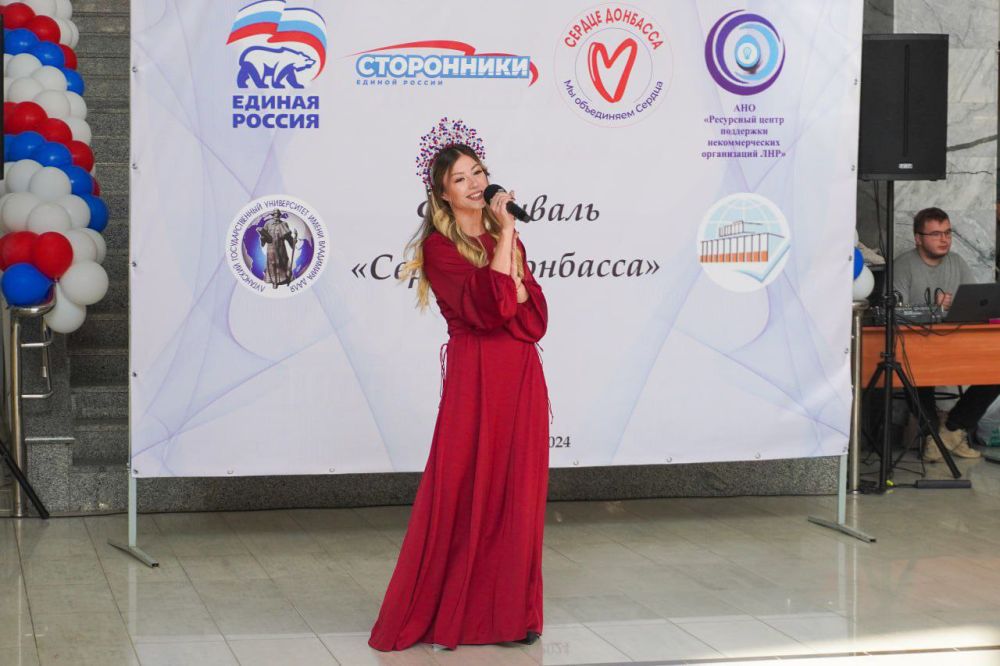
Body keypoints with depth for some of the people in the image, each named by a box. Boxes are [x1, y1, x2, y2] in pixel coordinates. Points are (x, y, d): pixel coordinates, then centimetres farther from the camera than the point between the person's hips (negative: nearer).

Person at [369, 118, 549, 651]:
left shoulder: (503, 237, 14)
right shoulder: (439, 247, -6)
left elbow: (535, 316, 4)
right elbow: (491, 305, -20)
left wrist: (508, 238, -6)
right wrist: (506, 235, -14)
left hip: (521, 377, 6)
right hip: (475, 379, -6)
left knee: (518, 493, 7)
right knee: (465, 493, -2)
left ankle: (509, 611, 15)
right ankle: (443, 613, 9)